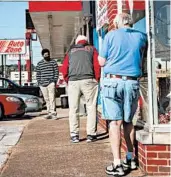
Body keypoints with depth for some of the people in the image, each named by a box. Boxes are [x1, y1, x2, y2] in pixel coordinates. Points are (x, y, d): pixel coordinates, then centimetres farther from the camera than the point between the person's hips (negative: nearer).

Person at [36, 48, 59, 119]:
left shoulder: (53, 62, 5)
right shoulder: (39, 64, 12)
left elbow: (56, 72, 3)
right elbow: (38, 74, 15)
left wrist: (54, 81, -5)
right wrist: (39, 82, 6)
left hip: (51, 83, -4)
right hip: (42, 84, 4)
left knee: (52, 98, -11)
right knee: (46, 99, 7)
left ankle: (53, 113, -11)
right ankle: (49, 113, 13)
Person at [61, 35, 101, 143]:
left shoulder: (71, 51, 22)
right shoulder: (92, 49, 16)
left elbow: (64, 69, 12)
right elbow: (97, 65, 2)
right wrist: (97, 79, 9)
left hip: (73, 82, 2)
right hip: (88, 81, -2)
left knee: (73, 109, 7)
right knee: (91, 108, 3)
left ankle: (74, 135, 7)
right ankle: (91, 134, 2)